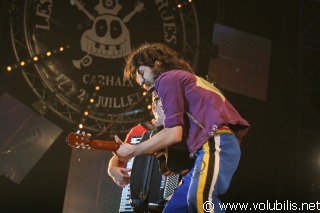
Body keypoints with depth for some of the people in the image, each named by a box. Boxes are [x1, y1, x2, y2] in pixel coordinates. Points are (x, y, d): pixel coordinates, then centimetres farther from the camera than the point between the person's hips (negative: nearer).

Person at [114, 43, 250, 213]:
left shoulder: (166, 78, 4)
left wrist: (132, 151, 5)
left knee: (200, 198, -36)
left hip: (216, 144, -11)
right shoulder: (182, 78, 34)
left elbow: (173, 134, -7)